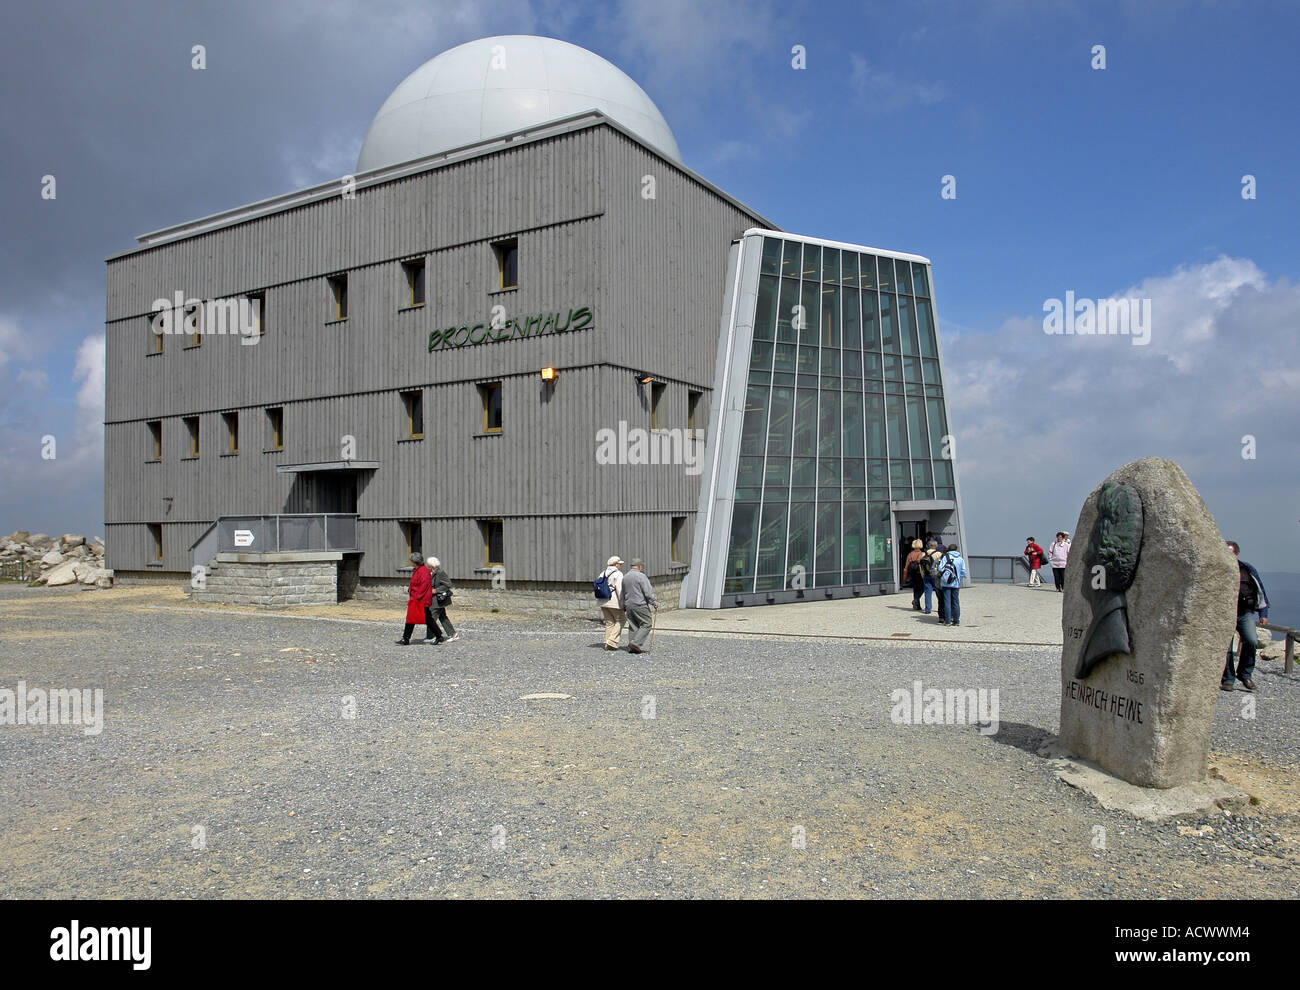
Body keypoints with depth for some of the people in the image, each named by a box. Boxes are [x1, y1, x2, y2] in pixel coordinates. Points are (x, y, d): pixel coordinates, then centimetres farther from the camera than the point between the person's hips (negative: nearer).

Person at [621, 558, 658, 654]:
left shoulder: (625, 577, 12)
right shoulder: (641, 576, -11)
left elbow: (623, 593, 22)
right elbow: (648, 592, -15)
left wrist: (624, 605, 32)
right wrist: (654, 602, -8)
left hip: (629, 605, 8)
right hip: (640, 606, -8)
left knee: (633, 626, 11)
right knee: (647, 624, 0)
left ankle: (631, 647, 8)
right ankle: (636, 642, -10)